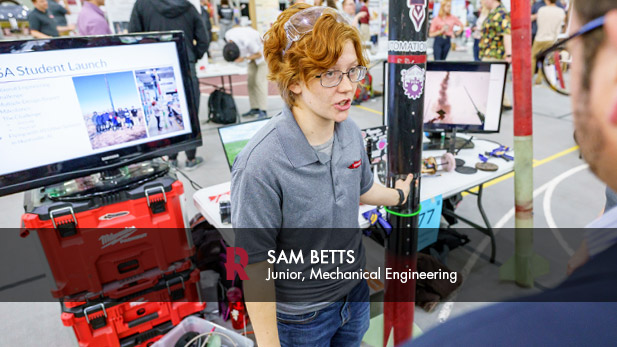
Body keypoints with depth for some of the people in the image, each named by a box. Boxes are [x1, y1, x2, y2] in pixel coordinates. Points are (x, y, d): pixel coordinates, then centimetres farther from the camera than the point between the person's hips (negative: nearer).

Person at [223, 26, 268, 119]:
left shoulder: (247, 41, -38)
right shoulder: (228, 35, -17)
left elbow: (259, 54, -22)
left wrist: (244, 58, -31)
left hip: (262, 53, -7)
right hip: (253, 52, 8)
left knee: (260, 81, -15)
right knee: (251, 81, 3)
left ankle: (263, 111, -16)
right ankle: (255, 108, 9)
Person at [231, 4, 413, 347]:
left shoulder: (350, 131, -12)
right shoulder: (261, 164, -33)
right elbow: (255, 267, -25)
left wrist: (398, 195, 27)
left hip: (354, 292, 6)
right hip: (300, 317, -5)